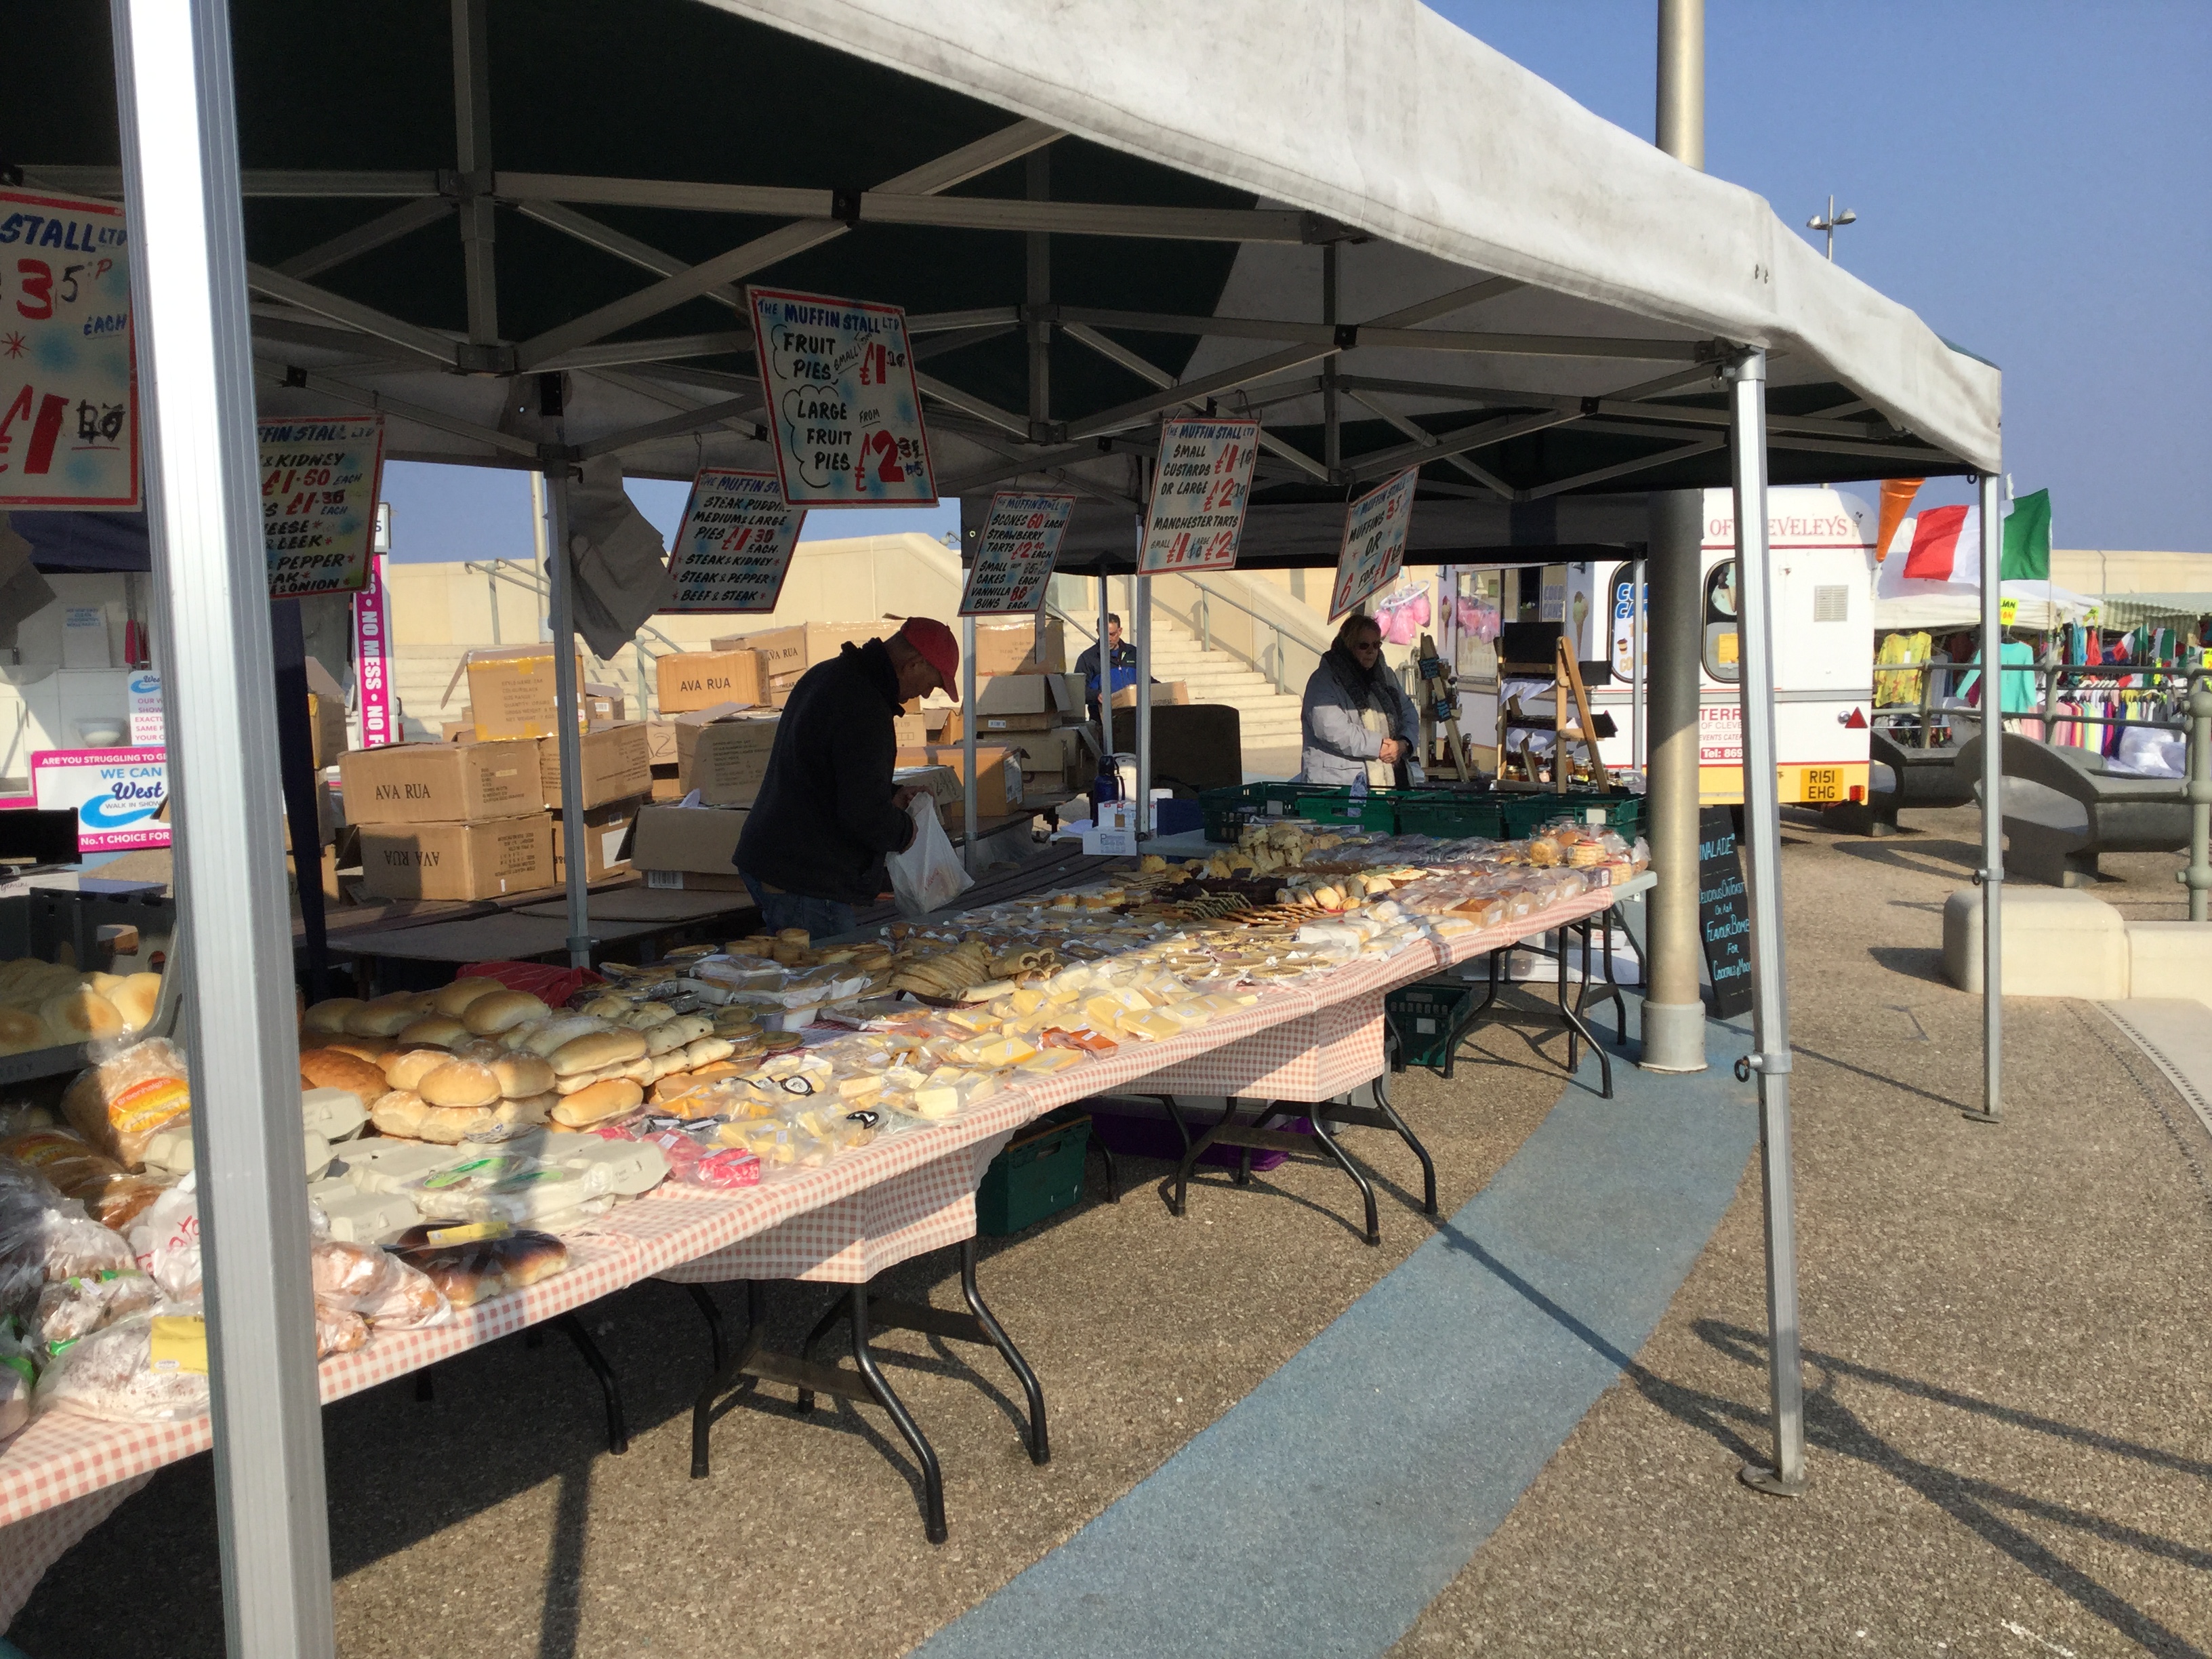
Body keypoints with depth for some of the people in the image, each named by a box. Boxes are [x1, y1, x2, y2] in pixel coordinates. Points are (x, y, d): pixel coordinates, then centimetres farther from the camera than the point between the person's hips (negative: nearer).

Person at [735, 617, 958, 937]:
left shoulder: (827, 673, 13)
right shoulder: (863, 710, -21)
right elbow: (865, 816, -23)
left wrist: (890, 798, 19)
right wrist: (906, 830, -4)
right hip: (805, 883, -11)